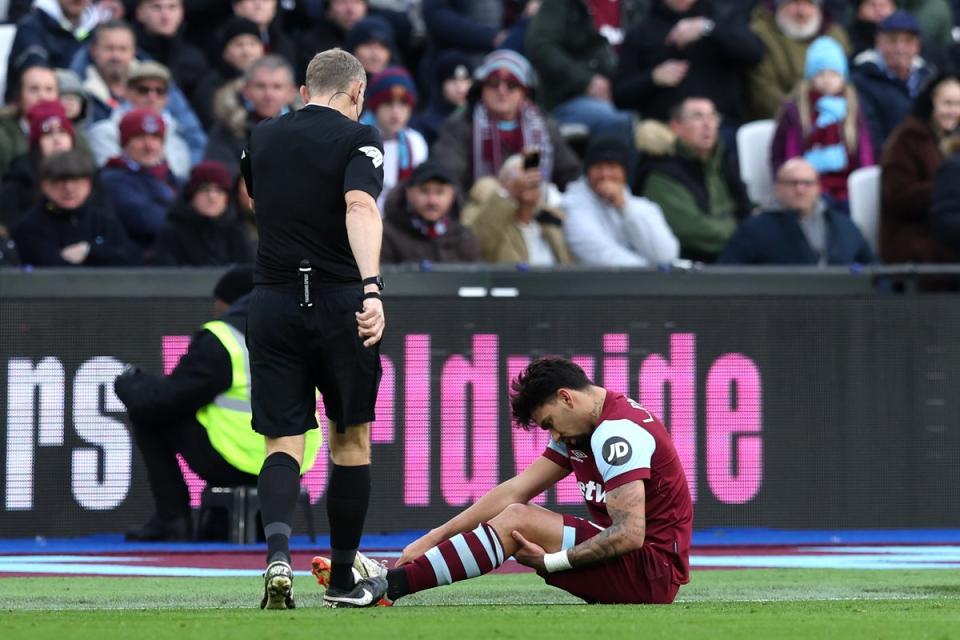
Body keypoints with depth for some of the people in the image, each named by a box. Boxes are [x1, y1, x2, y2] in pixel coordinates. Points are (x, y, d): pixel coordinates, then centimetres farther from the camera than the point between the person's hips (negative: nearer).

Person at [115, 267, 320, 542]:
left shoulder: (217, 341, -10)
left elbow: (164, 401, -7)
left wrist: (127, 384, 14)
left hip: (235, 466, -7)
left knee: (146, 412, 9)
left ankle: (172, 518, 5)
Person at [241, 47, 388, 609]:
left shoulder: (261, 140, 11)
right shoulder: (358, 138, -5)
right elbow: (360, 208, -23)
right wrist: (371, 286, -35)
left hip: (274, 303, 3)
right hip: (340, 304, -3)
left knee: (283, 441, 2)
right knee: (351, 439, 12)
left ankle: (278, 554, -24)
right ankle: (344, 580, 18)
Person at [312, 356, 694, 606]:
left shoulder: (618, 432, -18)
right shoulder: (579, 429, 13)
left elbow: (630, 533, -27)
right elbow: (515, 490, 8)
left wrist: (551, 561, -22)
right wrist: (434, 538, 0)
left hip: (652, 571, -10)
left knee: (517, 521, -18)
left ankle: (390, 586, -21)